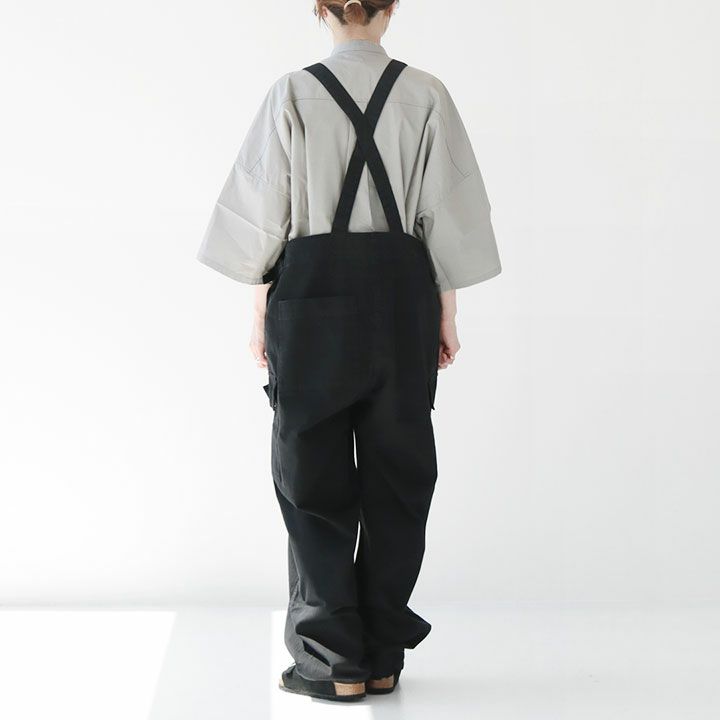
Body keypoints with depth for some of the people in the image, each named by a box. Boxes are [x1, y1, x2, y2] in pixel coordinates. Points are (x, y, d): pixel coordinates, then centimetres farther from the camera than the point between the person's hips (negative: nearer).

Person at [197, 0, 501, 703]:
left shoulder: (293, 93, -4)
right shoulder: (425, 95, 0)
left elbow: (264, 211, -3)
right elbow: (446, 214, 1)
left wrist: (260, 313, 5)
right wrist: (446, 312, 9)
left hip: (311, 294, -1)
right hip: (401, 293, 2)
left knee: (313, 475, 6)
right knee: (396, 474, 10)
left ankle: (333, 662, 6)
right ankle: (382, 657, 15)